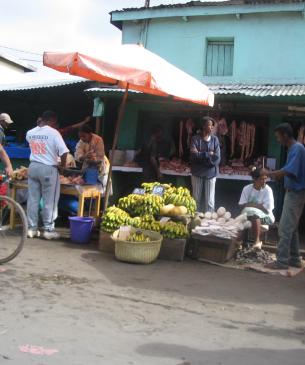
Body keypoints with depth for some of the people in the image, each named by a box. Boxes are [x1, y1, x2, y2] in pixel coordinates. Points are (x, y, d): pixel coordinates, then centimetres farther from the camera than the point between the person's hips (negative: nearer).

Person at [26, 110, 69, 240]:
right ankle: (48, 229, 8)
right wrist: (62, 165, -3)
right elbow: (64, 152, -18)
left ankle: (32, 228, 15)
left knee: (33, 199, 10)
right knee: (49, 201, 3)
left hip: (33, 167, 6)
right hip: (48, 169, -5)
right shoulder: (53, 133, -12)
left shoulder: (30, 133, 5)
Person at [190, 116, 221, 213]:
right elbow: (193, 155, -17)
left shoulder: (215, 139, -1)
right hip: (197, 173, 0)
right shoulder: (196, 139, -4)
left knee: (210, 201, 3)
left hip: (210, 173, 0)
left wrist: (200, 155, -12)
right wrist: (208, 154, -13)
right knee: (196, 199, 10)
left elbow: (217, 159, -10)